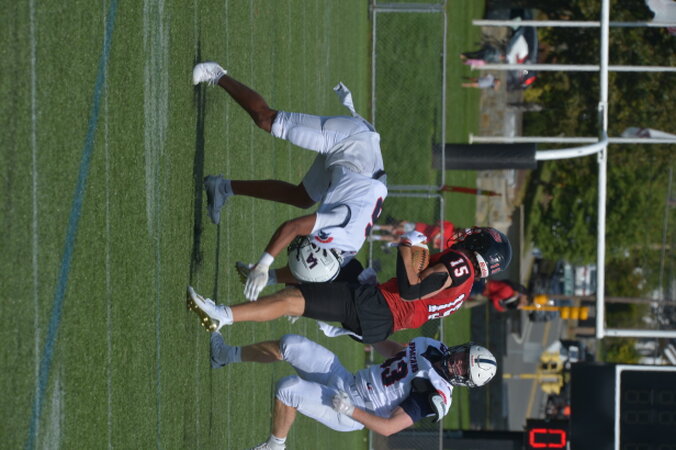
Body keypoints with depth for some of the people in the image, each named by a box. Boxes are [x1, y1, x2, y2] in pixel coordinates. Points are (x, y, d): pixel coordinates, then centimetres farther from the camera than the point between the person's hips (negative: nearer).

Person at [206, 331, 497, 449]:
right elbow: (393, 351, 21)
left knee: (287, 389, -24)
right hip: (347, 382, 8)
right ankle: (226, 356, 19)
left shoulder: (435, 396, -23)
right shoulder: (432, 348, 1)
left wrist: (351, 411, -30)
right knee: (290, 345, -1)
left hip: (344, 415, -8)